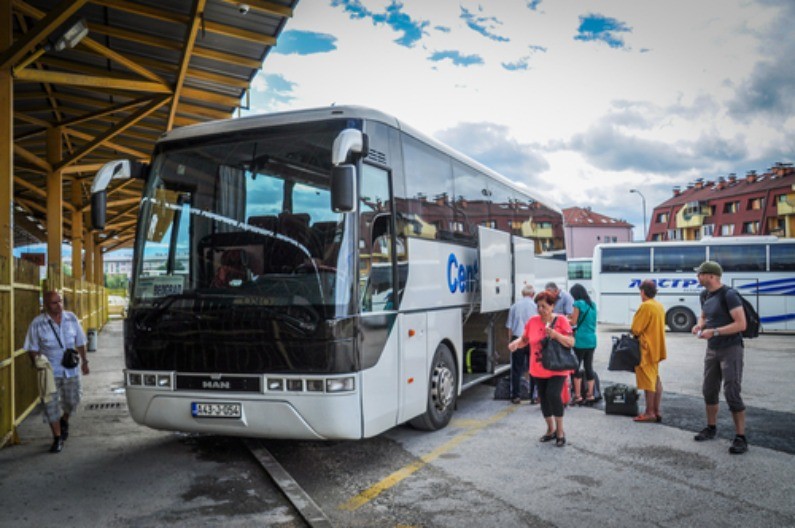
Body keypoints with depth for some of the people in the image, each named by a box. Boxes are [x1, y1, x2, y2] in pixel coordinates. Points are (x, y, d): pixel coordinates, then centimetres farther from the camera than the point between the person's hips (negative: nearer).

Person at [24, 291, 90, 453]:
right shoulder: (37, 323, -8)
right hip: (50, 371, -2)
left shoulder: (71, 318, 0)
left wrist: (84, 361, 10)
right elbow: (32, 348, -2)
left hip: (71, 370, 2)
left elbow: (80, 342, 9)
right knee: (51, 405, -2)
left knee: (72, 401, 9)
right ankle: (57, 438, 12)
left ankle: (64, 421, 42)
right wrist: (37, 360, -20)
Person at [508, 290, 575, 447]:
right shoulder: (533, 321, 0)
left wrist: (555, 335, -24)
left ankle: (560, 431, -1)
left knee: (553, 394, -20)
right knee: (543, 398, 12)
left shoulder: (561, 320, -7)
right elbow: (524, 339, 9)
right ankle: (551, 430, 33)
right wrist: (516, 343, -12)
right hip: (539, 369, 4)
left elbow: (571, 342, -10)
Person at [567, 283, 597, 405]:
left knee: (576, 367, -1)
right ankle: (590, 395, 12)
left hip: (581, 340, -7)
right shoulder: (592, 304, 13)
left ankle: (578, 396, -2)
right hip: (592, 339, 7)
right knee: (589, 367, 10)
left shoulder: (578, 304, -8)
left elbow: (574, 322, -7)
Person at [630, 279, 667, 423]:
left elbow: (635, 329, -17)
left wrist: (632, 332, 2)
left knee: (648, 381, -4)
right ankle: (656, 411, 16)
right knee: (656, 379, 12)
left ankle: (649, 413, 0)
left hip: (647, 348, -9)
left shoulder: (645, 306, -17)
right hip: (656, 347, 9)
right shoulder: (659, 306, 10)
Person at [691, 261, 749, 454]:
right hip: (712, 350, 8)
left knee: (732, 393, -9)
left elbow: (741, 324, -21)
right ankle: (711, 428, 30)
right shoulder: (705, 295, 8)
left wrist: (714, 331, -24)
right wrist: (699, 325, 1)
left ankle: (740, 438, -1)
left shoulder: (728, 295, -17)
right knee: (709, 390, 14)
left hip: (731, 350, -8)